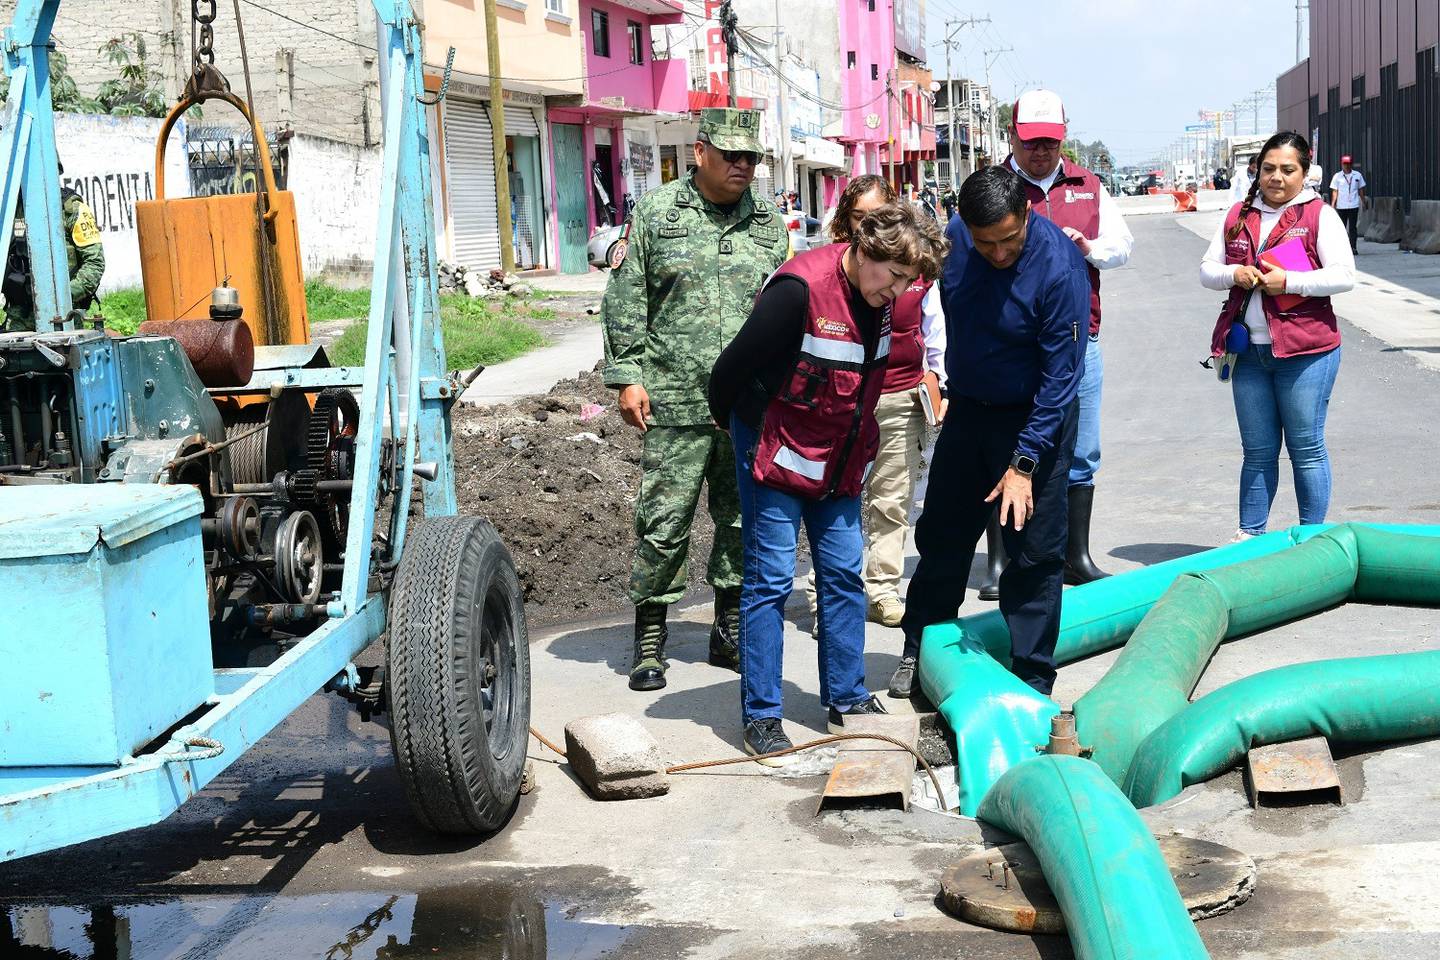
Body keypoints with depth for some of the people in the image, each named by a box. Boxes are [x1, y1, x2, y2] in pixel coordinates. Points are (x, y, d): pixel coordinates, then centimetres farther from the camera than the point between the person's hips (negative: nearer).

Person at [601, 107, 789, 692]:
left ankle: (730, 631, 24)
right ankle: (649, 638, 10)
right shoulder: (657, 212, 2)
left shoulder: (769, 223, 12)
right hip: (676, 404, -3)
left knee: (743, 521, 10)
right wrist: (627, 376, -5)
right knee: (664, 522, -2)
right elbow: (626, 300, 2)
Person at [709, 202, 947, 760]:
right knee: (771, 579, -3)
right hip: (775, 450, -7)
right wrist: (730, 421, -2)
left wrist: (854, 450, 19)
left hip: (840, 458, 7)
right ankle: (761, 717, 3)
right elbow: (734, 365, -18)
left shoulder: (878, 297, -1)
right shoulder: (800, 288, -25)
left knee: (843, 576, 9)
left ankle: (847, 700, 19)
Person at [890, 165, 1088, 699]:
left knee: (1034, 554, -2)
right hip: (967, 409, 5)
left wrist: (1023, 463, -24)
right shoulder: (953, 238, -11)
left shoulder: (1060, 267, -26)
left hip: (1035, 416, -5)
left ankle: (1031, 682, 9)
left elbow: (1060, 375, -23)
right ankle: (919, 650, 33)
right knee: (941, 536, 15)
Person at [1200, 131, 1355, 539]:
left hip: (1305, 352, -4)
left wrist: (1287, 281, -18)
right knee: (1257, 451, 12)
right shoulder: (1239, 215, 12)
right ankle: (1250, 534, 21)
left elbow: (1343, 275, -11)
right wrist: (1233, 274, -8)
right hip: (1249, 351, 4)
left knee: (1306, 449, 3)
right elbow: (1207, 269, 13)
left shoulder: (1320, 215, -2)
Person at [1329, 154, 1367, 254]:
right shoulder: (1337, 176, 5)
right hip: (1341, 206, 0)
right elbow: (1334, 191, 3)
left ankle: (1353, 247, -5)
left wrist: (1364, 201, 11)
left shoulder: (1358, 175, 7)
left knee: (1352, 227, -4)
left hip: (1353, 206, 0)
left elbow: (1361, 190, 13)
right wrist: (1332, 204, -5)